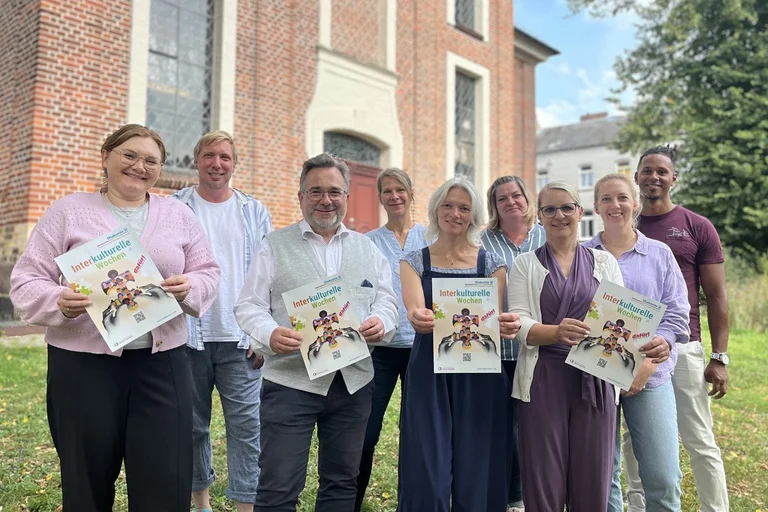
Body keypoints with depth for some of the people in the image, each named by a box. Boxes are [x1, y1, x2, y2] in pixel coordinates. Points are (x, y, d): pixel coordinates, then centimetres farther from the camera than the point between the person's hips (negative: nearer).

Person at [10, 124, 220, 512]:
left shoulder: (179, 215, 10)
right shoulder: (68, 211, 3)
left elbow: (208, 273, 10)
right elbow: (26, 281, 1)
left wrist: (189, 288, -12)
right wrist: (58, 302, -20)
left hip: (162, 364, 2)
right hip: (83, 365, -1)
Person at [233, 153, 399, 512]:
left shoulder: (368, 248, 13)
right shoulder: (274, 246, 4)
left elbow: (387, 300, 12)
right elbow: (249, 306, 0)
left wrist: (381, 322, -11)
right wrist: (270, 334, -21)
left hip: (354, 382, 4)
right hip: (290, 381, -3)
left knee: (342, 481, 16)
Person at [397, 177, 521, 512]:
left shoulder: (491, 263, 6)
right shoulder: (414, 261, 4)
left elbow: (496, 319, -1)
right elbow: (415, 313, -12)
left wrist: (506, 325, -25)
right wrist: (418, 319, -36)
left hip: (478, 374, 1)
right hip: (429, 373, 0)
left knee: (476, 471, 6)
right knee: (428, 473, 0)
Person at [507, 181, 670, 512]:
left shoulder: (604, 261, 12)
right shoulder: (526, 264, 7)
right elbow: (520, 324, -4)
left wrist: (651, 343, -17)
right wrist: (557, 332, -24)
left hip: (595, 380, 2)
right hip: (543, 381, -1)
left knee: (592, 485, 7)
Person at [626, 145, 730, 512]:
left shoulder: (698, 228, 1)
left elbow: (716, 296, 1)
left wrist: (720, 357, -4)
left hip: (683, 347, -2)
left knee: (700, 443, 4)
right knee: (635, 441, 11)